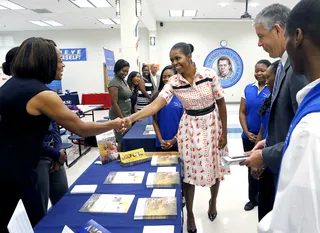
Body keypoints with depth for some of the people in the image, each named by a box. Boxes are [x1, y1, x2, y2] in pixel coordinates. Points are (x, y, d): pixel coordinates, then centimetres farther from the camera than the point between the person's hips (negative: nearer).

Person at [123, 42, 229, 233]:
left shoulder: (209, 74, -14)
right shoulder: (173, 83, -11)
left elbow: (221, 103, -6)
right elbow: (155, 105, -20)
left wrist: (224, 132, -4)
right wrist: (131, 118, -36)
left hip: (212, 124, 0)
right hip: (190, 127, 1)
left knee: (214, 166, 13)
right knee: (189, 170, 5)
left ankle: (213, 201, 43)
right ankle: (190, 214, 25)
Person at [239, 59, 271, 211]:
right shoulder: (248, 89, 4)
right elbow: (242, 112, 5)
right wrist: (247, 133, -5)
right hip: (249, 137, 4)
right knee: (251, 167, 15)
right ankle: (253, 198, 32)